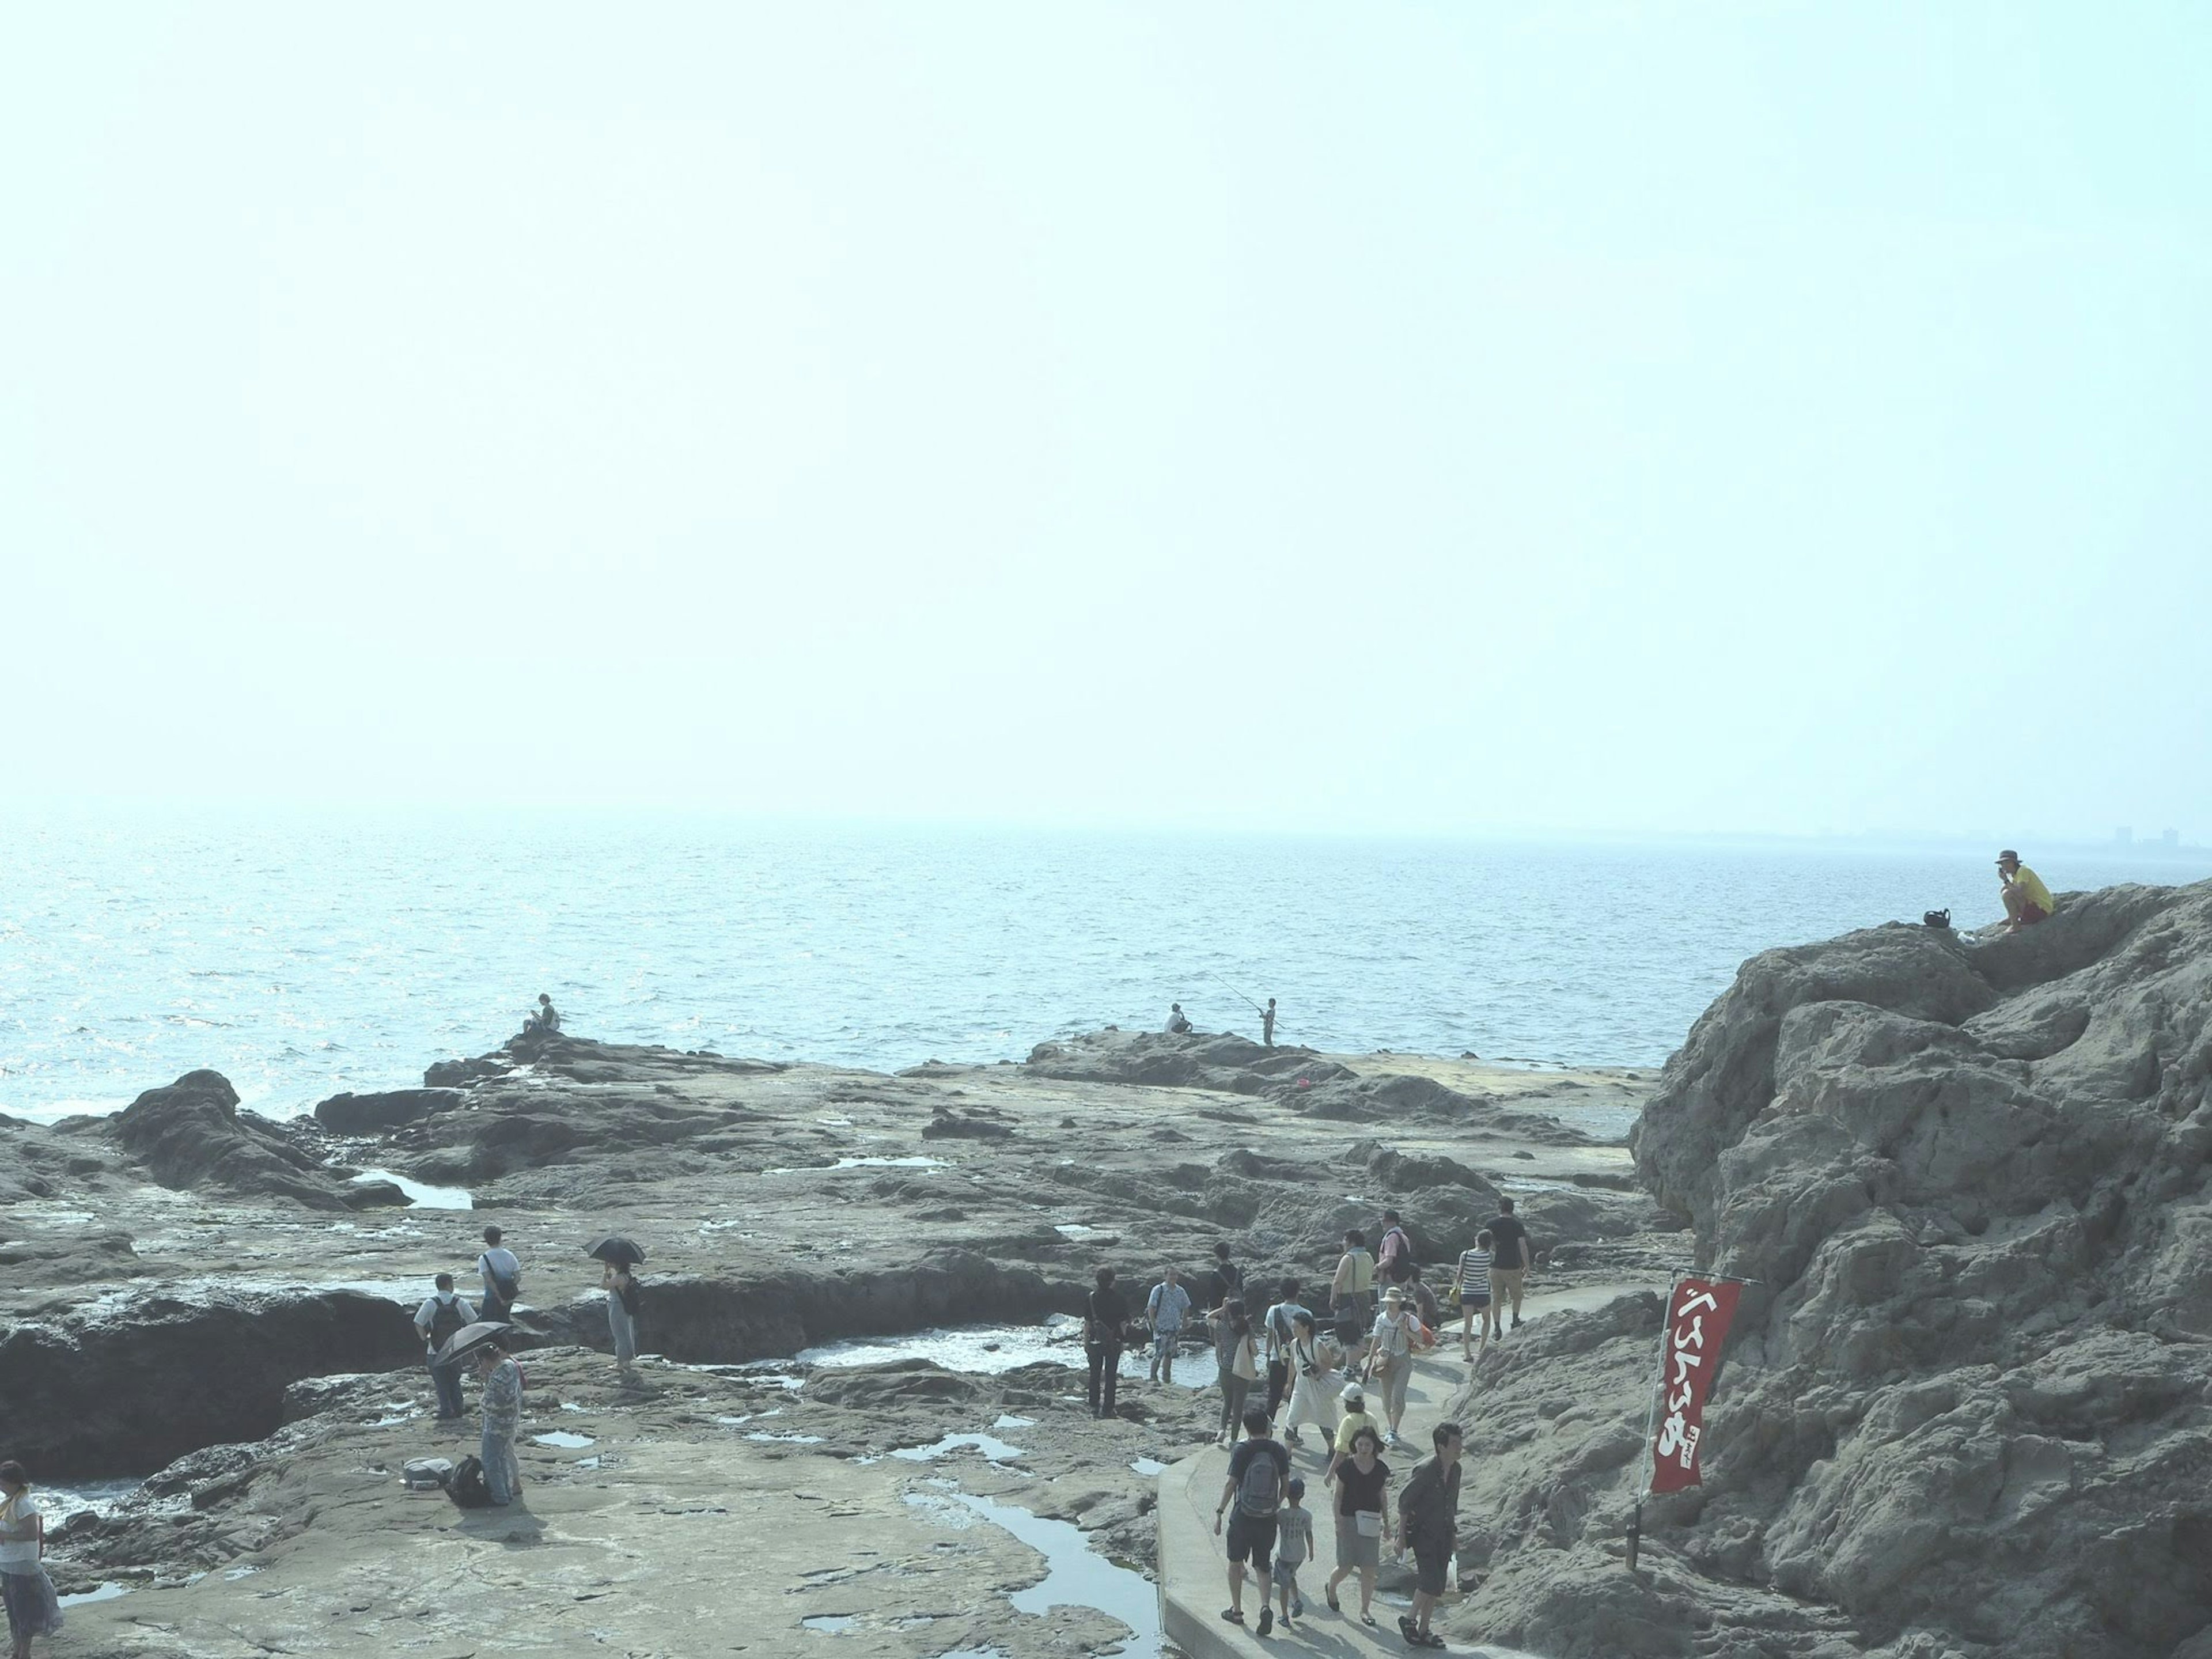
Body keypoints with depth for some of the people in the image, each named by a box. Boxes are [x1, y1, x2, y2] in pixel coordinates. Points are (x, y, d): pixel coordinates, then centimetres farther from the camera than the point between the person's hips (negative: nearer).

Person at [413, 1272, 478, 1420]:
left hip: (436, 1350, -2)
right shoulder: (460, 1303, -3)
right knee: (455, 1380, 17)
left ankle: (446, 1411, 3)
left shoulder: (431, 1304, -8)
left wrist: (425, 1338, -1)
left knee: (441, 1382, 6)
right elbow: (474, 1322, -2)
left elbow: (418, 1323, -15)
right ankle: (457, 1410, 21)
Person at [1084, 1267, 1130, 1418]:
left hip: (1095, 1342, 1)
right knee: (1111, 1376, 6)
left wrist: (1086, 1342, 5)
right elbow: (1124, 1323, -5)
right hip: (1114, 1342, -1)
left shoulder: (1090, 1298, -5)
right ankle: (1107, 1409, 6)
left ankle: (1094, 1407, 13)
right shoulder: (1120, 1299, -8)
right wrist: (1122, 1340, 7)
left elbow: (1087, 1323, -3)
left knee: (1095, 1376, 12)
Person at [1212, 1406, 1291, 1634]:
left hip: (1243, 1516, -3)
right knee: (1262, 1566, 13)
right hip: (1268, 1519, 3)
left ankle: (1237, 1610, 23)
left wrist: (1219, 1512, -6)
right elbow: (1286, 1482, 5)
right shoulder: (1278, 1450, -2)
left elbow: (1231, 1483, -13)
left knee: (1235, 1562, 16)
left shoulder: (1242, 1450, -12)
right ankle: (1265, 1607, -8)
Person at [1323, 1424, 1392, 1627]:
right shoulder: (1346, 1467, -8)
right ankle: (1331, 1587, 32)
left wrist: (1386, 1522, 11)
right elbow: (1338, 1496, -3)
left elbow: (1383, 1496, 11)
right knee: (1346, 1566, 0)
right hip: (1349, 1519, -3)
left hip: (1370, 1522, 3)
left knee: (1368, 1569, 1)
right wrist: (1338, 1521, -9)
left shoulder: (1380, 1469, 1)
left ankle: (1365, 1609, 13)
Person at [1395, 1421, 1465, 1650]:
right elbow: (1404, 1502, -14)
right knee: (1431, 1581, -15)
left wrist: (1453, 1533, 19)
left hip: (1444, 1534, 7)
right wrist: (1401, 1536, -13)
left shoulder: (1455, 1470, 2)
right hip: (1423, 1533, -7)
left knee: (1437, 1586, 9)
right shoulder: (1425, 1471, -20)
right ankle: (1409, 1620, 6)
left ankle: (1423, 1630, 20)